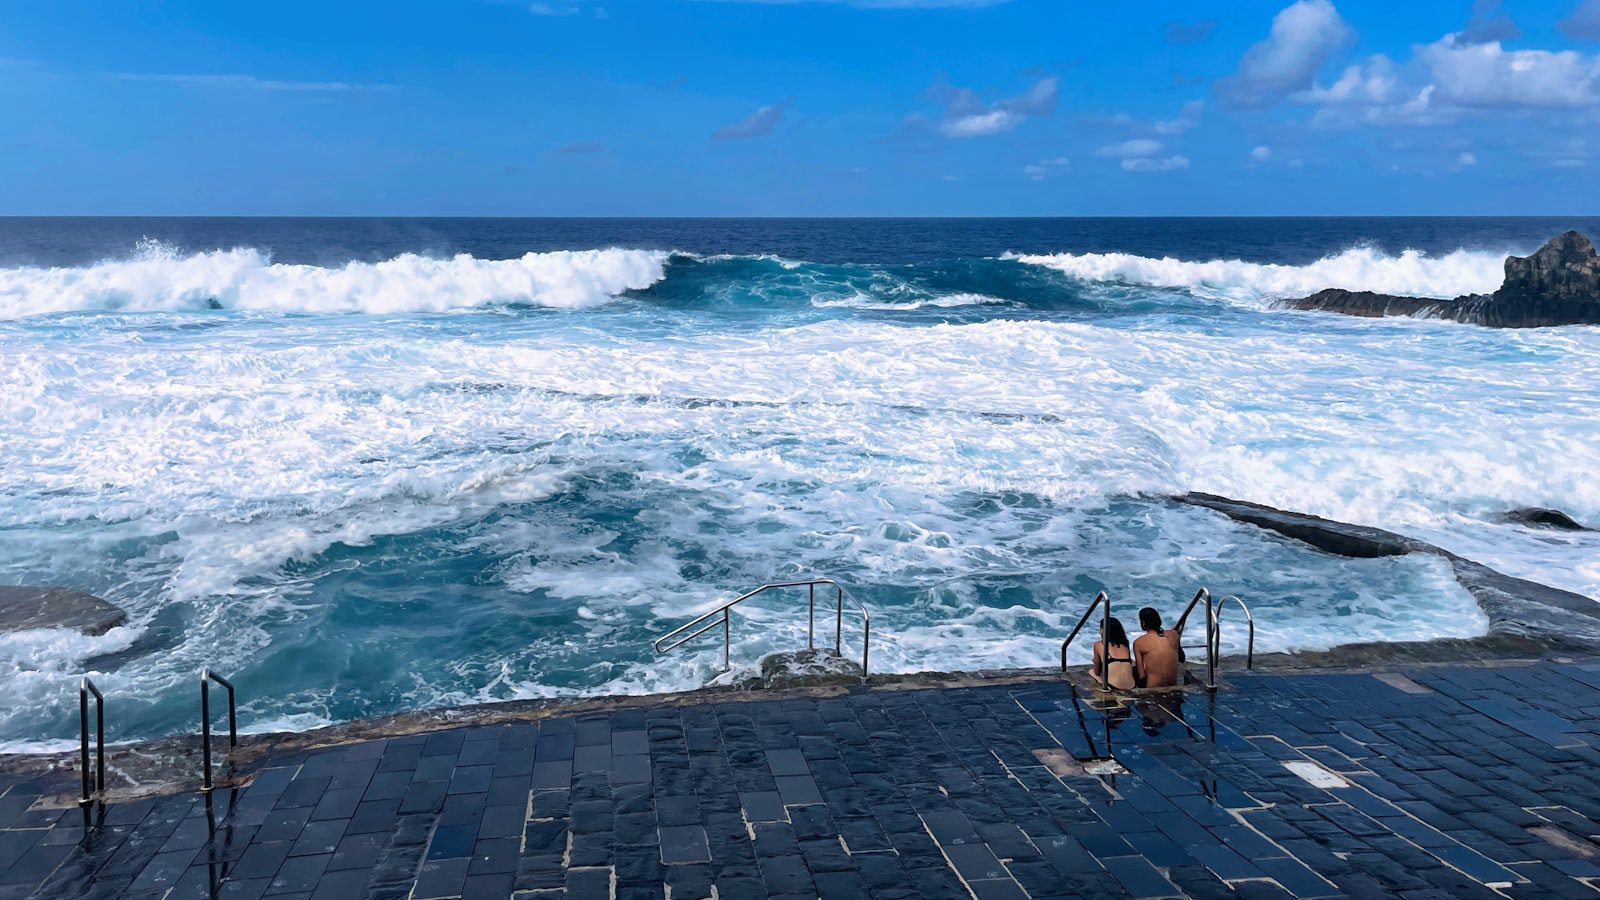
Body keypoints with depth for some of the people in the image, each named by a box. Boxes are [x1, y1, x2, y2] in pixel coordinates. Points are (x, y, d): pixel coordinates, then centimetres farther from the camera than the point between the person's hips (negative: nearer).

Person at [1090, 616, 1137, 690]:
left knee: (1091, 671, 25)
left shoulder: (1098, 645, 6)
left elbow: (1097, 673, 13)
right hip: (1131, 687, 4)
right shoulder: (1125, 644, 15)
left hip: (1112, 687, -4)